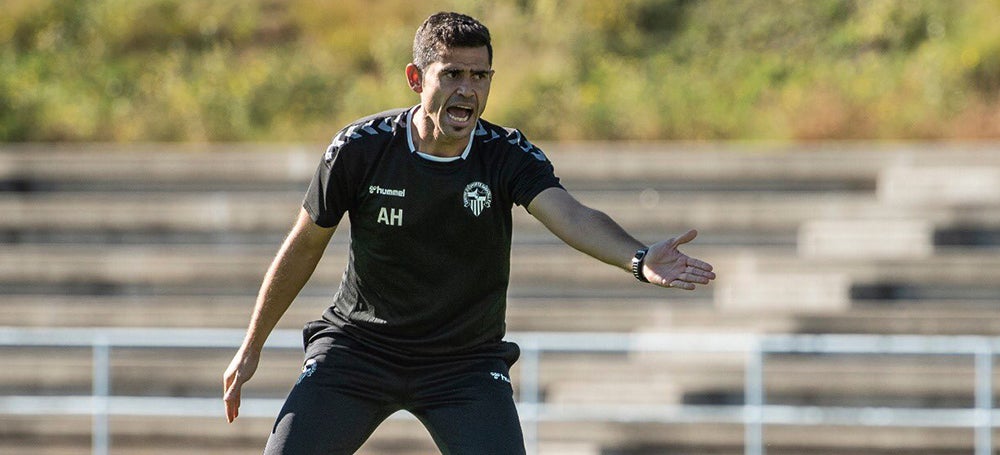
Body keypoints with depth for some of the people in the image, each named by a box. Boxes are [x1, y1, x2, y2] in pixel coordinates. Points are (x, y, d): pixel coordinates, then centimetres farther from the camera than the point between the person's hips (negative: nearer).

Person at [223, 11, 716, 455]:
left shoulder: (507, 156, -14)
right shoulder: (361, 148, -13)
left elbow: (570, 215, -33)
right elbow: (305, 245, 1)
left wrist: (638, 259, -54)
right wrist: (251, 346, 8)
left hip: (467, 363, 0)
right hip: (356, 345, 0)